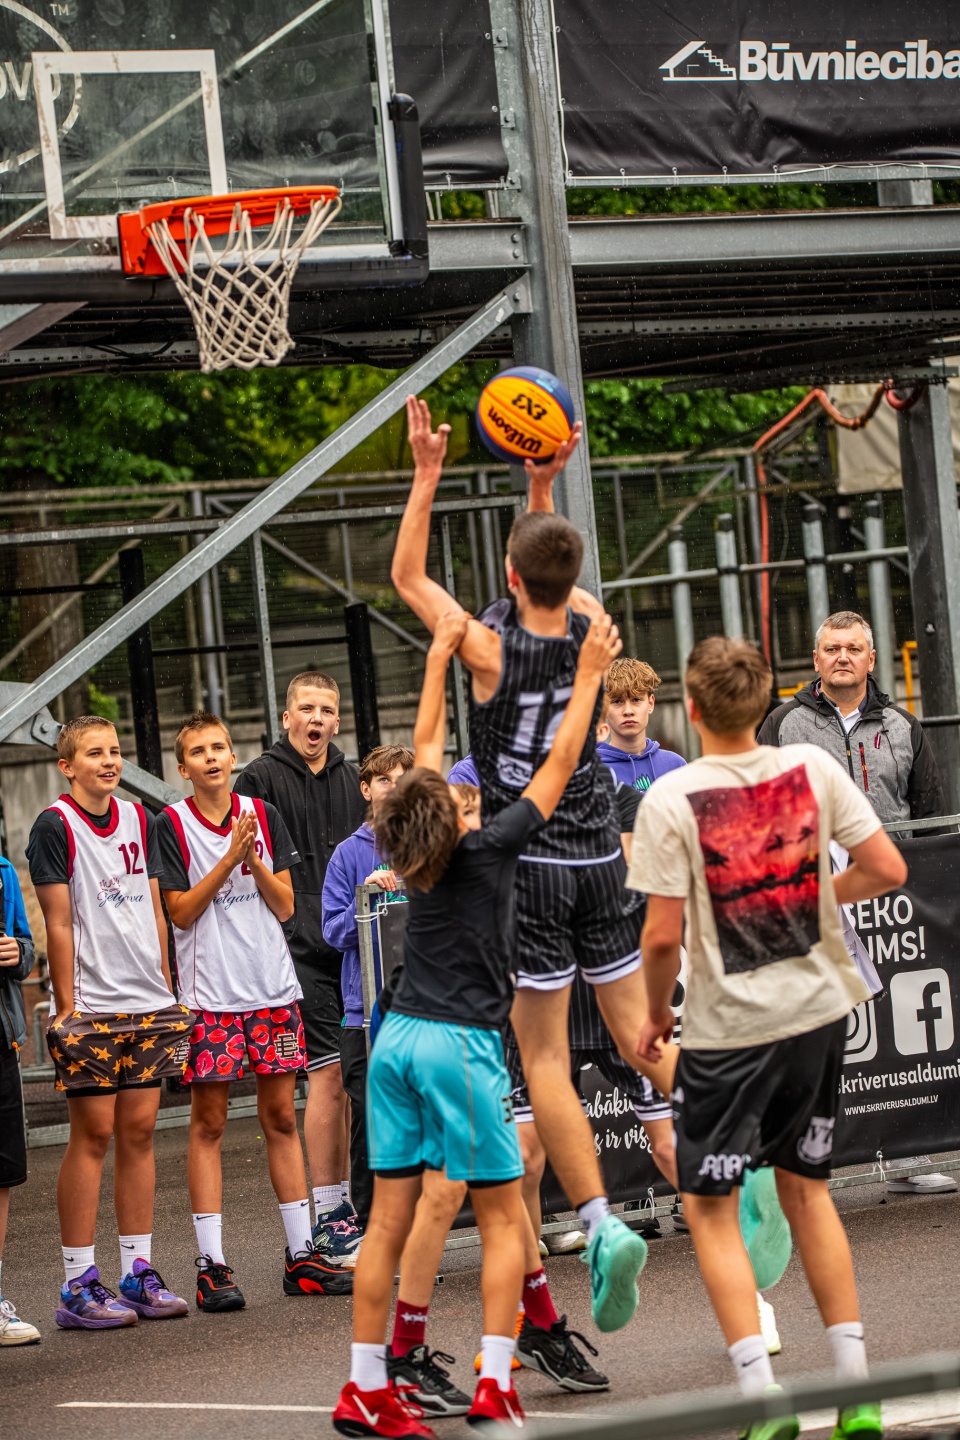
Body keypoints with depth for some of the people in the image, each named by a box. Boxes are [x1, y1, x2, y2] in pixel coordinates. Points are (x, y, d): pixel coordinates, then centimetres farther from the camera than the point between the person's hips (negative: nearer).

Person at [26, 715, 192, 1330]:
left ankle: (139, 1273, 12)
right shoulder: (55, 825, -6)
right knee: (94, 1133, -5)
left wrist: (166, 988, 13)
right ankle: (79, 1285, -1)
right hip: (90, 1008, -6)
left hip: (148, 1004, 6)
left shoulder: (139, 819, 12)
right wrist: (66, 1004, -11)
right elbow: (59, 922, -9)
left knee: (140, 1130, 6)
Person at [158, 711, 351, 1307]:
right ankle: (212, 1264, 0)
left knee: (282, 1117, 6)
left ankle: (302, 1255, 11)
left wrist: (256, 860, -11)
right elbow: (181, 912, -7)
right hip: (210, 994, -3)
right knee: (209, 1123, -2)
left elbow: (285, 906, 5)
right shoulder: (173, 825, -2)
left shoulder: (264, 816, 8)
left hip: (273, 988, 3)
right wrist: (229, 859, -15)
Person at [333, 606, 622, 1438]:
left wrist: (440, 657, 27)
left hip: (398, 1039, 6)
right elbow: (559, 767, -3)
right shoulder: (488, 850, -9)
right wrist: (589, 674, 4)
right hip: (461, 1046, -6)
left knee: (391, 1219, 5)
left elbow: (427, 745, 19)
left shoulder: (418, 855, 5)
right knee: (504, 1219, 2)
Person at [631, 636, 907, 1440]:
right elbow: (887, 870, -3)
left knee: (710, 1207, 7)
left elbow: (664, 936, -16)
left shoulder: (670, 799, -15)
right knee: (805, 1188, 19)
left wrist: (656, 1013, 2)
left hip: (728, 1031, -4)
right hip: (819, 1012, 4)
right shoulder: (813, 770, -4)